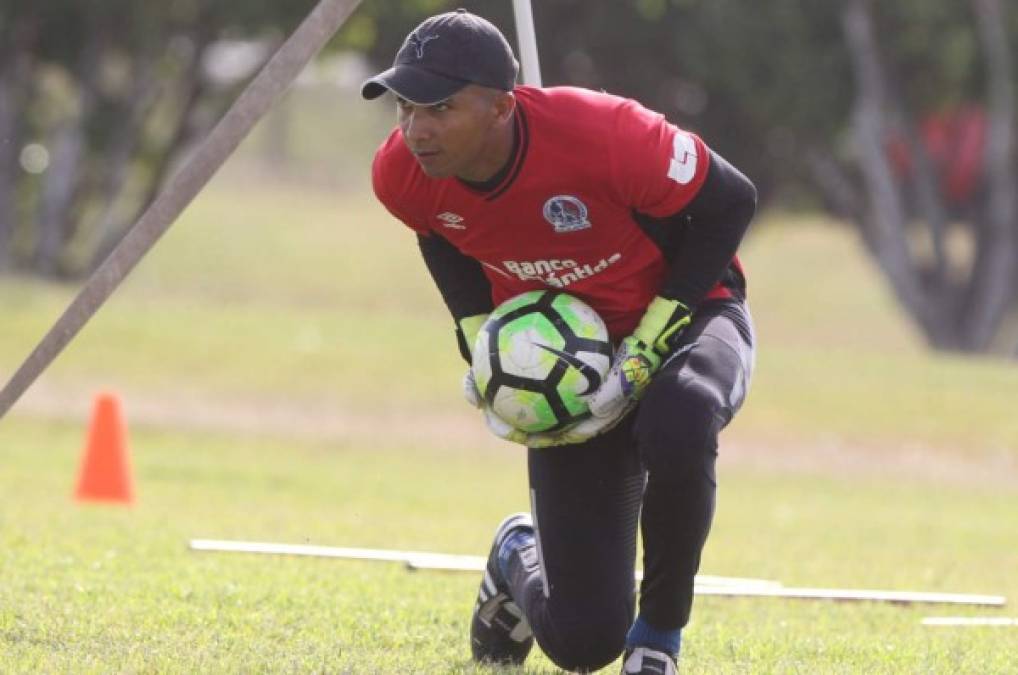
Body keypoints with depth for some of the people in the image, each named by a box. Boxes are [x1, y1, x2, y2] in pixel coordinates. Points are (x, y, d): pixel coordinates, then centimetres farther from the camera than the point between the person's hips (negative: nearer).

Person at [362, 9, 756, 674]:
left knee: (676, 426, -43)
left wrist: (647, 351, -22)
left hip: (686, 314, -3)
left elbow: (729, 202, -18)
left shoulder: (602, 134, -33)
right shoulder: (402, 174, -19)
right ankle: (520, 558, 36)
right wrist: (482, 346, -6)